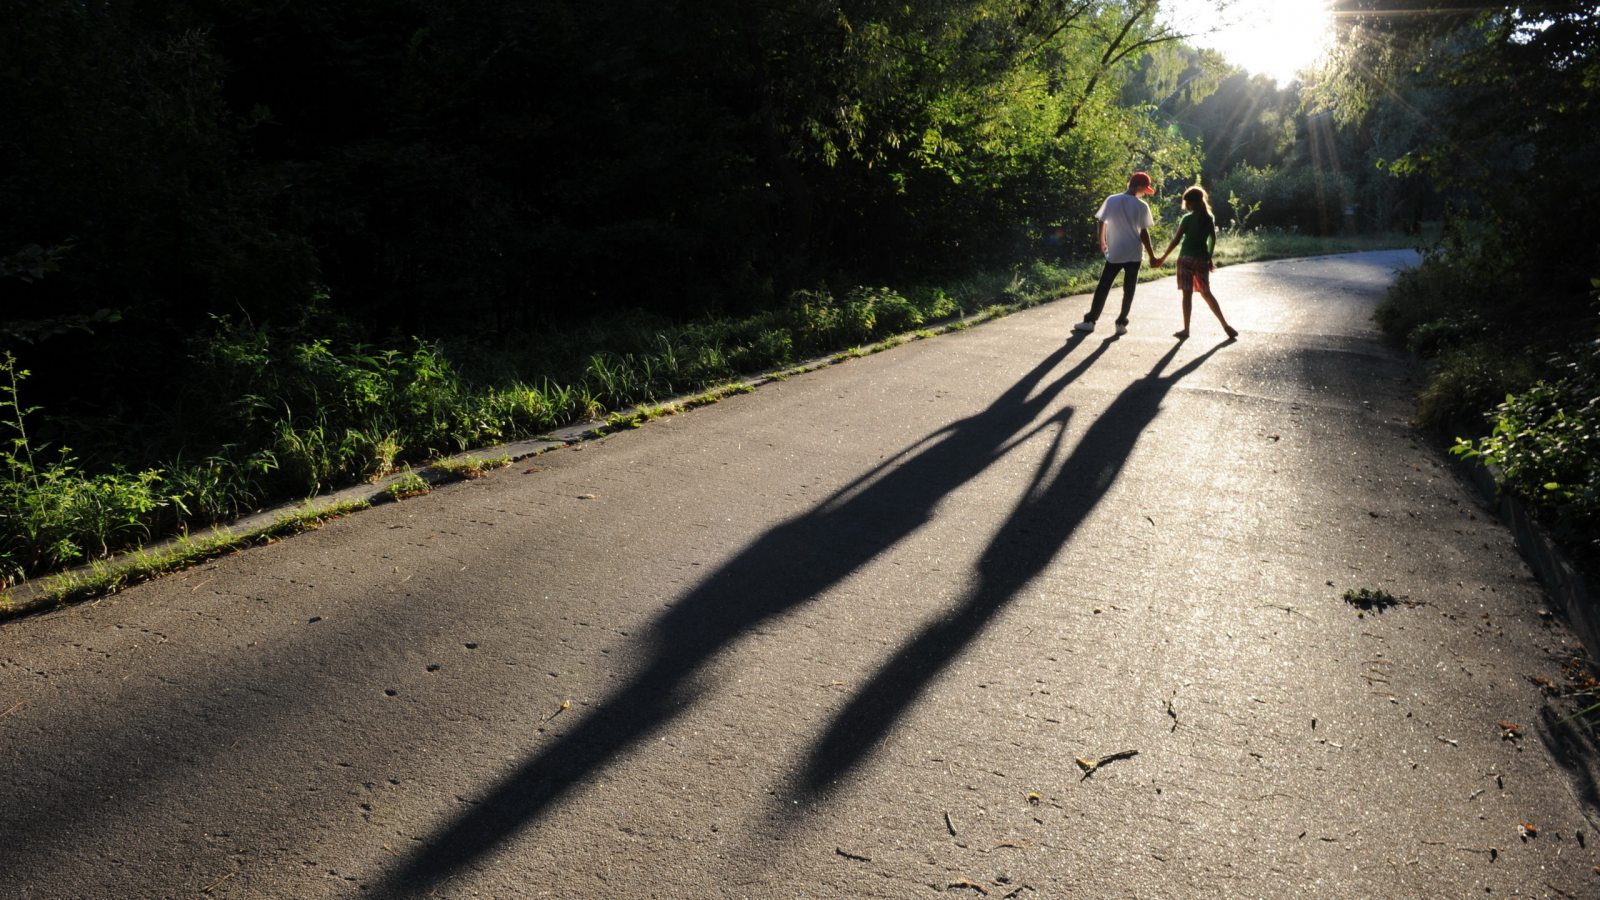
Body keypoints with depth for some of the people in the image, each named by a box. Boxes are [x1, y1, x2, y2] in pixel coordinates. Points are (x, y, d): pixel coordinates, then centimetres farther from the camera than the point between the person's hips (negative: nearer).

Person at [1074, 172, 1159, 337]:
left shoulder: (1111, 200, -2)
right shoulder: (1141, 206, -8)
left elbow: (1101, 224, 2)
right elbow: (1144, 233, -7)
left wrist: (1102, 243, 19)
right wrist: (1152, 256, 1)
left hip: (1114, 253, 2)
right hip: (1133, 255, -1)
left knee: (1103, 287, 9)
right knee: (1128, 290, 9)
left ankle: (1090, 321, 8)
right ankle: (1121, 323, 9)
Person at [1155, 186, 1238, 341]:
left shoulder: (1187, 218, -9)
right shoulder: (1209, 218, 6)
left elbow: (1176, 240, -10)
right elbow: (1213, 239, 9)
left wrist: (1163, 258, -5)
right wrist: (1209, 258, 17)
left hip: (1187, 258, -5)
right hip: (1202, 259, 5)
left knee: (1187, 293, -2)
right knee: (1206, 293, 14)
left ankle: (1186, 330, 1)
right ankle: (1226, 325, 12)